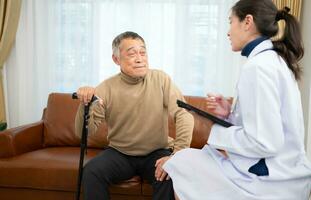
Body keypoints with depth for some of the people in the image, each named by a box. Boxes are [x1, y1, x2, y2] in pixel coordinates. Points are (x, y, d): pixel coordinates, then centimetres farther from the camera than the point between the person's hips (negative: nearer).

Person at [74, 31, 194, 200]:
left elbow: (184, 115, -16)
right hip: (119, 154, 1)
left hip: (157, 153, 0)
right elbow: (85, 133, -10)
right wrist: (85, 105, -30)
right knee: (91, 171, -24)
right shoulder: (106, 88, -8)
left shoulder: (160, 79, -8)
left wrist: (177, 155, -28)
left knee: (170, 176, -29)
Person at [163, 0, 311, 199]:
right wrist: (230, 113, 4)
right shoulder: (274, 59, 10)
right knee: (193, 157, 18)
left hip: (273, 181, -9)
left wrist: (217, 134, -11)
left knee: (181, 164, 2)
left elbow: (264, 142, -26)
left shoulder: (258, 66, -21)